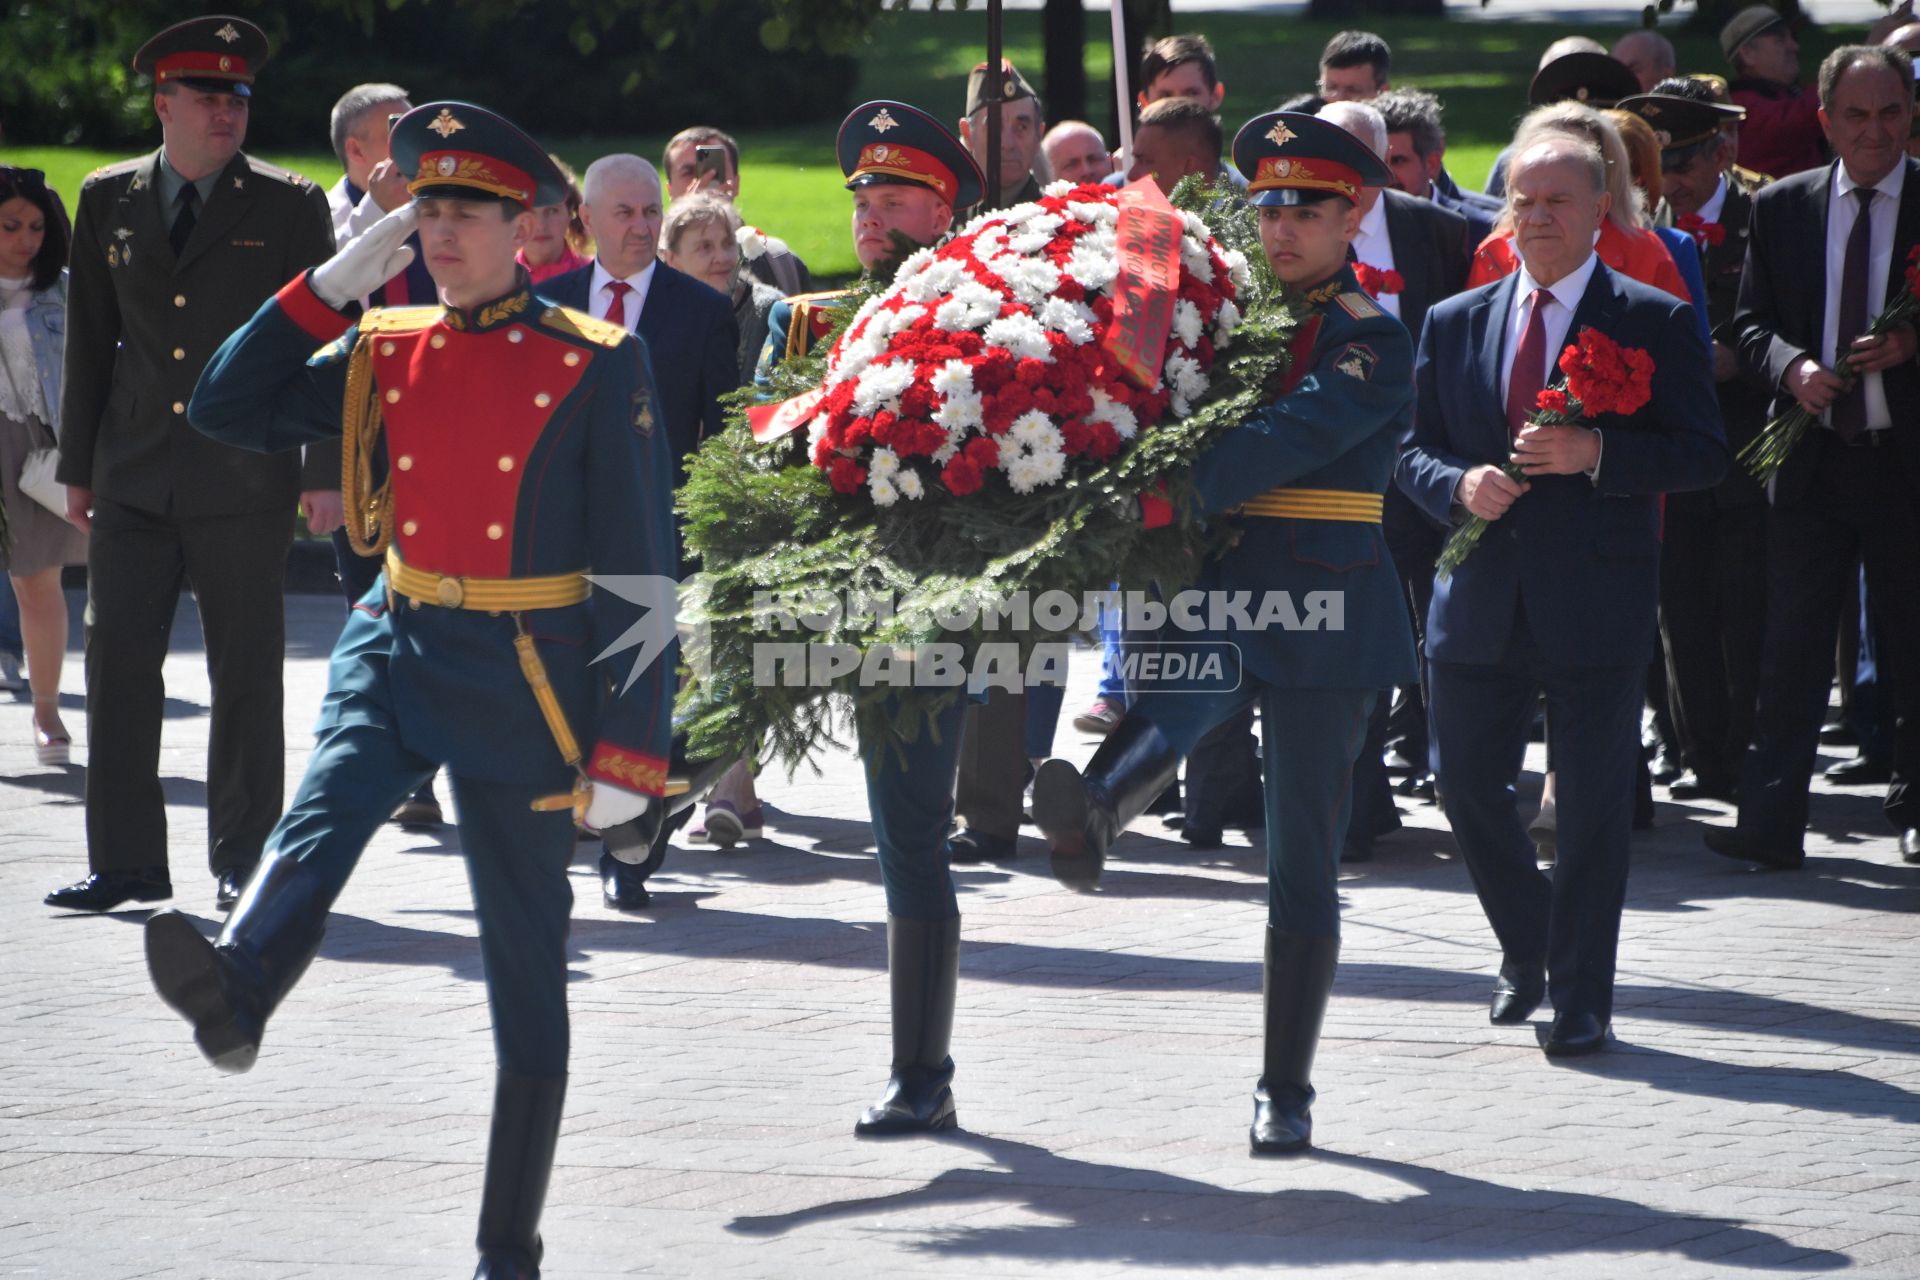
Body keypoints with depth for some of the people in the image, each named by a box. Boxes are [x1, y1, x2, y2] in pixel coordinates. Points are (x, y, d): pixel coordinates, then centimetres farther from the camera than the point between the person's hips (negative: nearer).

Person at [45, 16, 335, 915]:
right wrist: (78, 465, 11)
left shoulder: (287, 206, 1)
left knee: (245, 673, 2)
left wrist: (324, 469, -5)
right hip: (134, 482, 3)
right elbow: (88, 340, 14)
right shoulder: (109, 201, 9)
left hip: (243, 478, -3)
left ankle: (243, 860, 10)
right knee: (118, 662, 0)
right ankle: (126, 862, 6)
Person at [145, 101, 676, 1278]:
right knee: (326, 807, -29)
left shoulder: (596, 366, -5)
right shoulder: (385, 352, 8)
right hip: (398, 646, 3)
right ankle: (239, 992, -59)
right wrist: (330, 287, -2)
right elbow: (228, 412, 7)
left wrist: (629, 751, -11)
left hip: (525, 681, -3)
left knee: (527, 959, 4)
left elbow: (640, 566, -6)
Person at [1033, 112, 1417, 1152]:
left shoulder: (1374, 344, -5)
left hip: (1323, 608, -3)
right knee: (1183, 690, -35)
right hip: (1214, 589, 3)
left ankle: (1285, 1090, 10)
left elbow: (1284, 442, -21)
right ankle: (1090, 815, -63)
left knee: (1303, 859, 2)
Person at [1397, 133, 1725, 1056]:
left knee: (1593, 804, -2)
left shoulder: (1654, 322, -1)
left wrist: (1596, 453, -19)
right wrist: (1458, 485, -9)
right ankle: (1528, 947, 32)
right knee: (1468, 784, 9)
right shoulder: (1453, 324, 11)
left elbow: (1702, 455, -5)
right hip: (1481, 597, 4)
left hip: (1594, 598, -4)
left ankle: (1582, 999, 6)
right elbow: (1414, 451, 13)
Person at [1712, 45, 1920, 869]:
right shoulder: (1782, 208, 8)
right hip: (1813, 454, 1)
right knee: (1792, 641, -2)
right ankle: (1770, 822, -4)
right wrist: (1791, 367, -12)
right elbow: (1751, 324, 8)